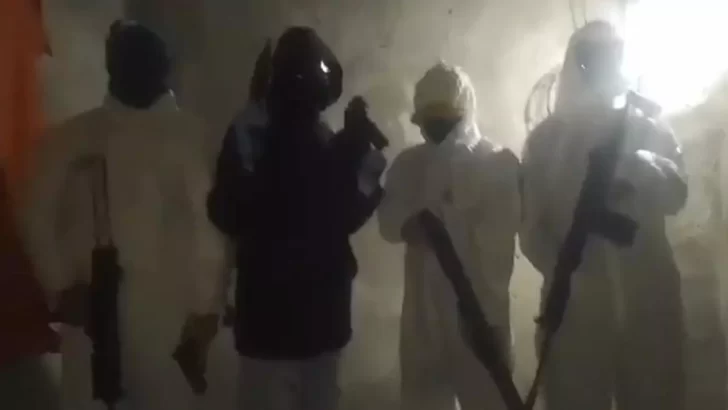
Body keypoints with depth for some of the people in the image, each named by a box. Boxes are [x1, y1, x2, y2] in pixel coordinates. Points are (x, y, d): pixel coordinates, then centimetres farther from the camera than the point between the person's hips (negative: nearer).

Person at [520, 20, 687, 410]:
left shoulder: (650, 130, 10)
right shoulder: (546, 139, 5)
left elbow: (674, 198, -5)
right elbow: (531, 228, 1)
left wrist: (635, 160, -22)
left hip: (649, 299, 2)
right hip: (576, 302, -1)